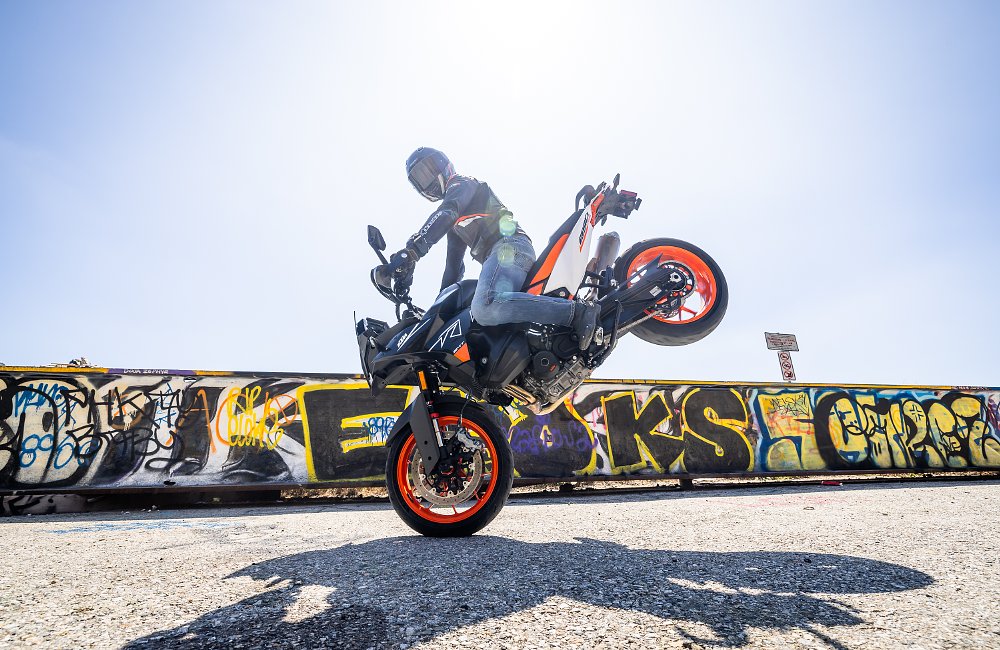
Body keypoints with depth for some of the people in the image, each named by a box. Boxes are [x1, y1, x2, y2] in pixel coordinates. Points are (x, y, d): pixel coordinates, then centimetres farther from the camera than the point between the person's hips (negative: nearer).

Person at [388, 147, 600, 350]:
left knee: (485, 309, -36)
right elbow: (454, 264, 40)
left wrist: (412, 250, -25)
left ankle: (577, 311, -39)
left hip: (509, 246, -10)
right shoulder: (455, 222, 36)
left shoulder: (461, 184, 10)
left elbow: (446, 214, -13)